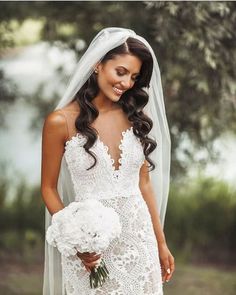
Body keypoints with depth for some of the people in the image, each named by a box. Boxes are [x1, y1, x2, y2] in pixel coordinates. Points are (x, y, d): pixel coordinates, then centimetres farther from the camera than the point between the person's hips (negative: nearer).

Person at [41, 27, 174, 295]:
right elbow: (49, 189, -3)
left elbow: (144, 182, 10)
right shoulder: (61, 122, -9)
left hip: (139, 238, 4)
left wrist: (161, 243, 12)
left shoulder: (135, 117, 4)